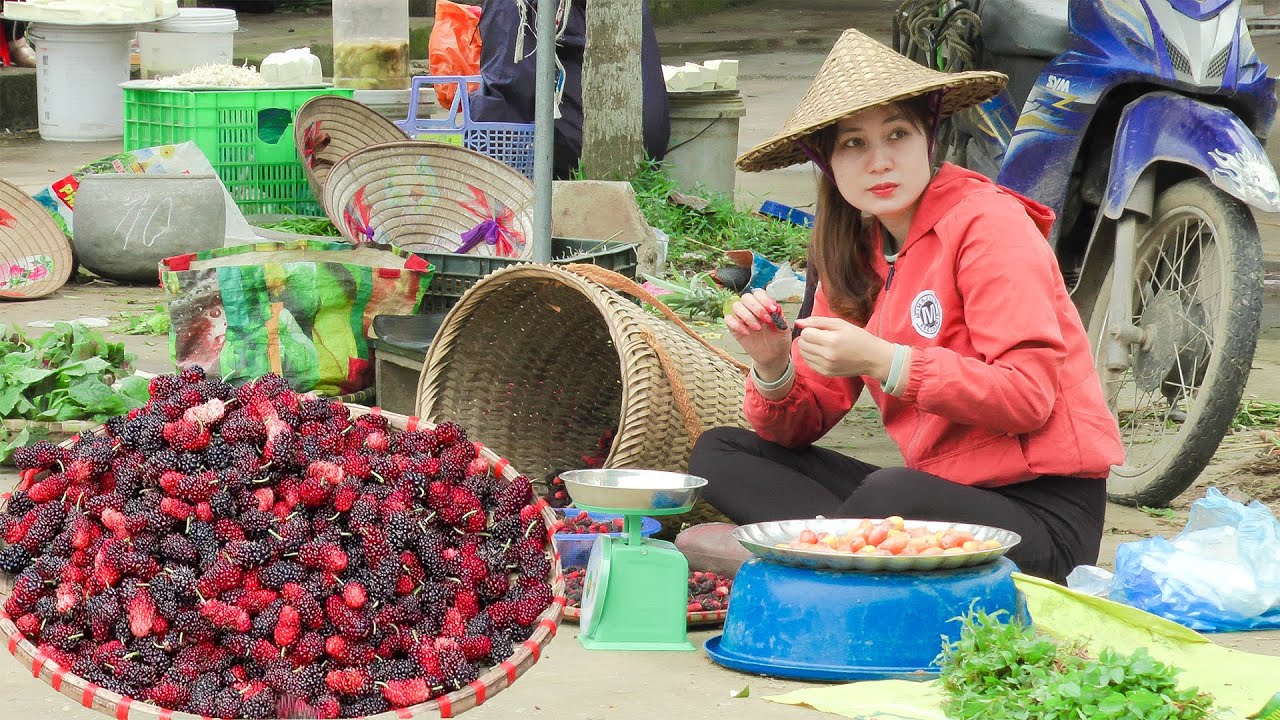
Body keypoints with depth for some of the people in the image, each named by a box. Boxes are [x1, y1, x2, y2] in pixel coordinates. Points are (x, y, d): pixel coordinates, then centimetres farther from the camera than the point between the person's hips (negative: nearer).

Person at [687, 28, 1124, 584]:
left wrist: (883, 362, -24)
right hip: (939, 489, 7)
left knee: (890, 494, -38)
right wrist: (772, 367, -14)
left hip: (1043, 511, -7)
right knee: (719, 453, 2)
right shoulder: (855, 252, 11)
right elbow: (800, 427, 9)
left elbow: (1029, 396, -19)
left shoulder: (989, 221, -9)